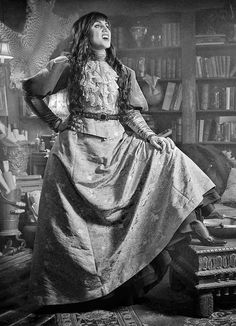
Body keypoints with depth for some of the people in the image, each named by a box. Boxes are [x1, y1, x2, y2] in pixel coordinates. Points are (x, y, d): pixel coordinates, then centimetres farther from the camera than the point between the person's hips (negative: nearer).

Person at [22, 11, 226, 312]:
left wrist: (151, 136, -9)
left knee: (166, 156, -12)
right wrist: (55, 122, 5)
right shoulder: (67, 66, 3)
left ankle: (194, 225, -17)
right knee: (73, 219, -4)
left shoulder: (123, 73, 13)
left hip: (118, 145, 4)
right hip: (78, 148, -4)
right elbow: (30, 92, 11)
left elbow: (131, 115, 8)